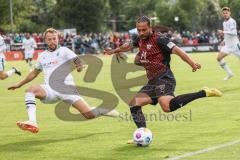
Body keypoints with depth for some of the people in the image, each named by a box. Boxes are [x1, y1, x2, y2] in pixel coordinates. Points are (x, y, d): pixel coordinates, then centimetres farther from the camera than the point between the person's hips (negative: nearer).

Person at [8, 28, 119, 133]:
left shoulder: (64, 51, 4)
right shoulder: (42, 56, 19)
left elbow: (78, 61, -10)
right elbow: (34, 73, 34)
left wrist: (80, 66, -35)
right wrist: (19, 85, 34)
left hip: (66, 87, -4)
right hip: (50, 89, 4)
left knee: (89, 114, -15)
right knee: (30, 90, -28)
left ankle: (117, 114, 9)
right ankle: (32, 122, -41)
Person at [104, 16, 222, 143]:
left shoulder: (159, 39, -9)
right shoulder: (140, 40, 15)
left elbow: (177, 50, -18)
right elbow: (129, 46, 39)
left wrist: (192, 64, -30)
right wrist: (114, 51, 51)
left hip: (164, 78, -9)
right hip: (152, 81, 9)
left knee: (167, 106, -35)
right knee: (133, 104, 5)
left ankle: (203, 93, -29)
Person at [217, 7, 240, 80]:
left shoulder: (232, 21, -14)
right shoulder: (224, 23, 14)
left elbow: (233, 33, -27)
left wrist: (223, 32, -25)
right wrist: (224, 41, 15)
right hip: (227, 45, 8)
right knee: (219, 58, -4)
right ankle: (229, 73, 4)